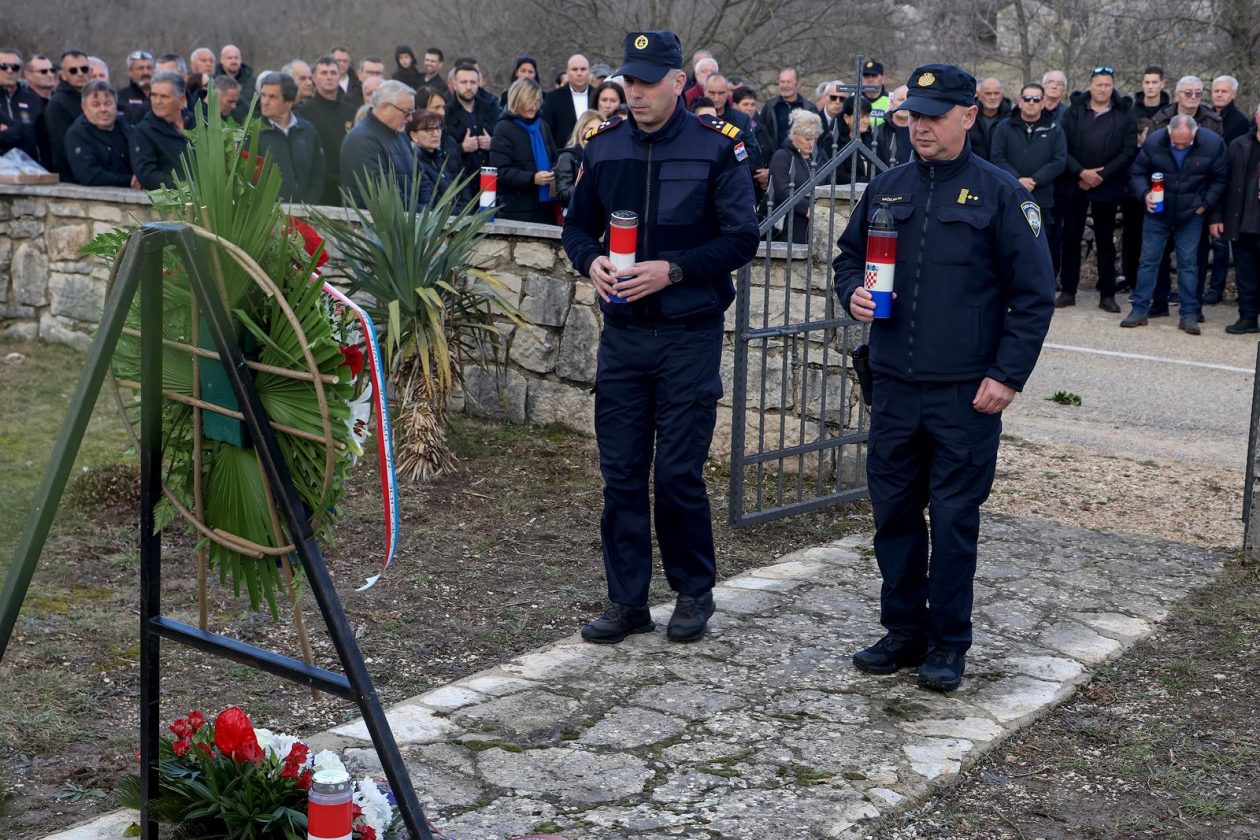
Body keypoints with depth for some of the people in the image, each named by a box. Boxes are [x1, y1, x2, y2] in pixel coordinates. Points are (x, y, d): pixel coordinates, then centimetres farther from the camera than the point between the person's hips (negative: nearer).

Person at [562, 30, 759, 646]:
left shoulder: (717, 148, -6)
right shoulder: (604, 147, 6)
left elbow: (742, 239, -7)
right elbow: (577, 225, 14)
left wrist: (672, 270, -18)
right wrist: (591, 261, -8)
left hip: (690, 336, -4)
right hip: (622, 335, 4)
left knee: (680, 473, 0)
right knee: (620, 472, 6)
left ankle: (694, 593, 20)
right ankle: (627, 601, 18)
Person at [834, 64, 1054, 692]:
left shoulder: (1000, 193, -3)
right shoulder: (886, 188, 10)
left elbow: (1034, 293, -3)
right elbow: (849, 256, 21)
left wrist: (1008, 375, -10)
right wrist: (853, 293, -2)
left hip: (967, 394, -4)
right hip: (893, 386, 4)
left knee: (954, 518, 2)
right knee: (893, 513, 10)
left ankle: (948, 644, 15)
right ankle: (903, 631, 24)